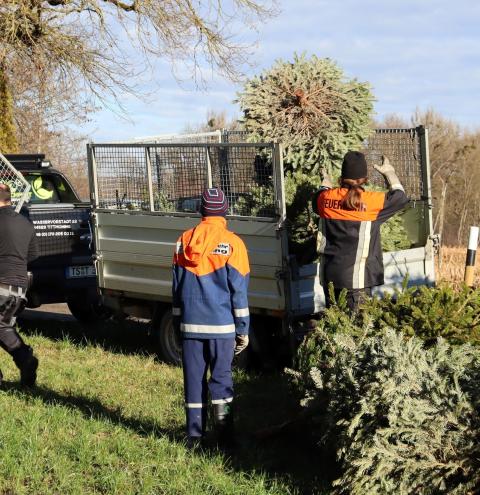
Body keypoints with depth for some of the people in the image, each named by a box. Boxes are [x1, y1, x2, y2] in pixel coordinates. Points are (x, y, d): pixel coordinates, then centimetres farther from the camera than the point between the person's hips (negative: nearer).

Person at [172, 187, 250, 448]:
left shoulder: (183, 241, 4)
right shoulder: (231, 243, -7)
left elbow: (177, 287, 10)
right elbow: (239, 290, -6)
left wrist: (178, 323, 18)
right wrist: (243, 329, 0)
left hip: (190, 324, 3)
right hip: (221, 324, -2)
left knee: (194, 379, 8)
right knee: (221, 378, 5)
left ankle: (194, 436, 12)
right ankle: (225, 437, 4)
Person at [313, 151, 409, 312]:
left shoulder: (326, 197, -1)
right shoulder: (370, 200, -12)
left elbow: (317, 203, 24)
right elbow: (401, 197, 4)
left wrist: (325, 184, 41)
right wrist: (389, 172, 19)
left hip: (331, 275, 4)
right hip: (358, 279, -4)